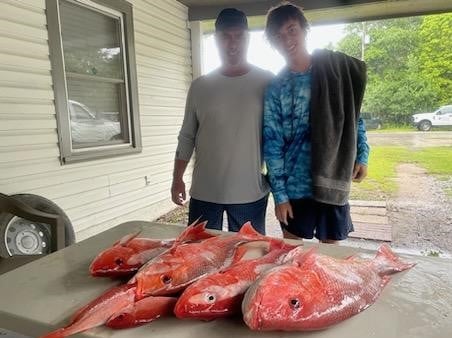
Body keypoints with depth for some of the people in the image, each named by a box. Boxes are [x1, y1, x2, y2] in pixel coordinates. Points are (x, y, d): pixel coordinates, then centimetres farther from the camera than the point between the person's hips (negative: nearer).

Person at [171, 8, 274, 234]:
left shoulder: (267, 83, 0)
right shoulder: (199, 86, 5)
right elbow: (187, 137, 10)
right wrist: (177, 179, 7)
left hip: (250, 194, -1)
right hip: (204, 192, 2)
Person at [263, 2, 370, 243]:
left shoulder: (336, 67, 2)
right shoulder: (275, 88, -3)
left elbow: (354, 116, 10)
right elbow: (272, 144, -5)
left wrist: (362, 156, 0)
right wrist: (279, 193, -8)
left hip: (334, 182, 1)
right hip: (295, 187, -1)